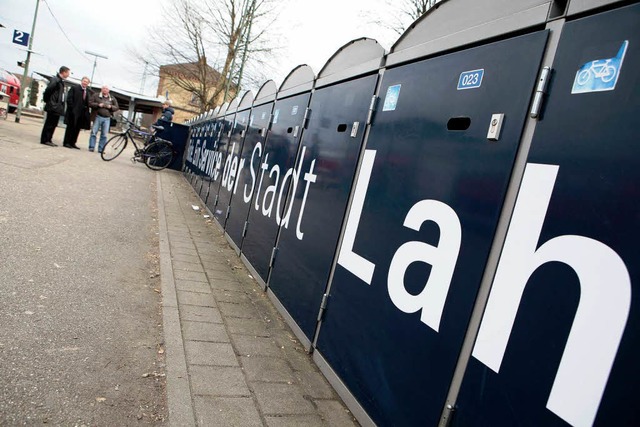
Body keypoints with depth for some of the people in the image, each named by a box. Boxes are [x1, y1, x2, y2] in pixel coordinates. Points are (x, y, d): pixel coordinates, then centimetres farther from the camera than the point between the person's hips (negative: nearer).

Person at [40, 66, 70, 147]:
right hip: (53, 107, -8)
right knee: (49, 124, -3)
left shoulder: (61, 81, 14)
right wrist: (47, 100, -8)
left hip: (57, 107, 8)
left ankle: (48, 140, 18)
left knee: (53, 124, 11)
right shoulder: (55, 80, -12)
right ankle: (44, 140, 3)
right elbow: (48, 90, -18)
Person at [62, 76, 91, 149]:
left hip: (82, 113, 5)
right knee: (70, 127, 2)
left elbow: (88, 102, 10)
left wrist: (86, 111, -2)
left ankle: (72, 143, 15)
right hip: (74, 112, -5)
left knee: (77, 129, 7)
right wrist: (72, 108, -12)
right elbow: (69, 99, -4)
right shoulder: (74, 88, 1)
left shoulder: (88, 92, 13)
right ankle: (66, 142, 8)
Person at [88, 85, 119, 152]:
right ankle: (91, 147, 5)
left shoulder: (112, 99, 14)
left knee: (104, 135, 1)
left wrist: (111, 107, -7)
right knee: (94, 132, -2)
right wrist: (98, 105, -13)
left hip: (107, 118, 2)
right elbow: (90, 103, 2)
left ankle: (101, 149, 7)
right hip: (98, 117, -2)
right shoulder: (96, 96, 6)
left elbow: (117, 107, 13)